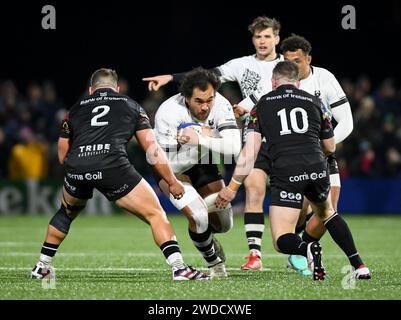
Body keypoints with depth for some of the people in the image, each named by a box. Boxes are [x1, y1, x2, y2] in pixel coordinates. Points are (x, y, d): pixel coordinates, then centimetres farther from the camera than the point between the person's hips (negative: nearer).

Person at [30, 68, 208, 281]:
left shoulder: (76, 109, 28)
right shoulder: (131, 106, 24)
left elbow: (62, 156, 30)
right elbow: (153, 150, 17)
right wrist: (172, 182, 25)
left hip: (77, 168, 3)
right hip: (113, 166, -3)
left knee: (66, 213, 33)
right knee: (155, 214, 7)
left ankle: (42, 267, 36)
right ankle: (179, 268, -7)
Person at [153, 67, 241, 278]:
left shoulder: (220, 105, -26)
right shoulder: (168, 114, -36)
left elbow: (234, 148, -37)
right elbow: (171, 165, -34)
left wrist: (200, 140, -49)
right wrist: (206, 138, -43)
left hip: (202, 162, 5)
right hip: (171, 168, -4)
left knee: (223, 224, 9)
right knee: (198, 216, -24)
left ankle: (206, 236, 47)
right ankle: (214, 262, 4)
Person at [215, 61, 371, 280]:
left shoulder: (262, 105, 14)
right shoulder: (314, 102, 18)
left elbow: (249, 152, 5)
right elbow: (330, 147, 25)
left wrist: (232, 187, 10)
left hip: (285, 172, -3)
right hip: (317, 167, 3)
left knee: (281, 241, 3)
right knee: (327, 213, 33)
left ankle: (307, 249, -31)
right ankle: (358, 265, 22)